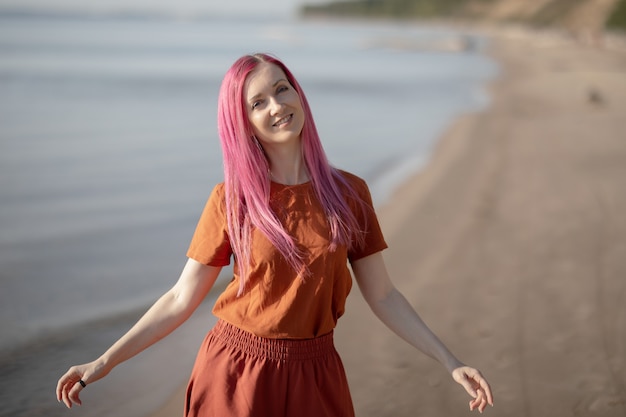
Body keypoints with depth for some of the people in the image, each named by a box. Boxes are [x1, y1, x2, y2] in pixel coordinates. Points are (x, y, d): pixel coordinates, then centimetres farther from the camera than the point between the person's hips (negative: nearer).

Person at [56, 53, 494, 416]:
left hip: (312, 379, 1)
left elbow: (382, 295, 3)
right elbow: (181, 299, -2)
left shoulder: (348, 193, -2)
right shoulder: (231, 200, -6)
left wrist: (450, 361, -1)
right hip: (235, 373, -1)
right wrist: (105, 362, -6)